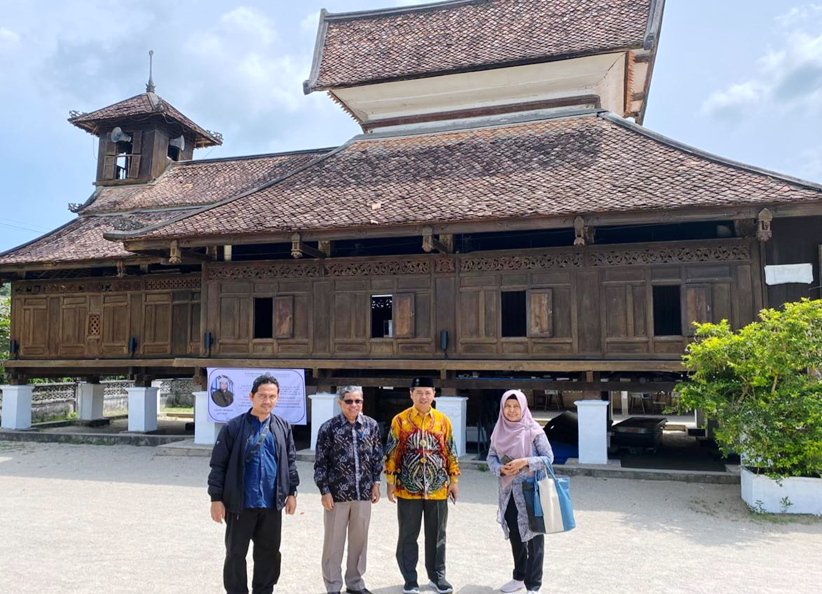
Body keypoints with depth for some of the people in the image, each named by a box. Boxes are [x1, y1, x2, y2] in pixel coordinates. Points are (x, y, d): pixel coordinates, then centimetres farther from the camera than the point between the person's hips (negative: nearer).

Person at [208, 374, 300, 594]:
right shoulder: (234, 427, -7)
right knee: (236, 553, 9)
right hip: (241, 503, -3)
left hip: (272, 504, 3)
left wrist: (291, 492, 9)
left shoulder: (283, 427, 4)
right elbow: (218, 464, -5)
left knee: (269, 553, 14)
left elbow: (290, 462, 11)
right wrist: (216, 498, -8)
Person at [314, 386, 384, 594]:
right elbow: (320, 462, -6)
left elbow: (377, 456, 10)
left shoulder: (371, 425, 1)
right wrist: (325, 491, -9)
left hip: (363, 492, 3)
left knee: (360, 540, 14)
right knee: (334, 541, 9)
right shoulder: (329, 428, -7)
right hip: (337, 492, -3)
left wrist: (376, 483, 6)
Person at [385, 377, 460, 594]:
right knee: (408, 536, 8)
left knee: (436, 535, 12)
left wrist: (454, 480, 6)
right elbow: (391, 453, 0)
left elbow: (451, 452, 9)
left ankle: (437, 576, 27)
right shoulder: (400, 420, -3)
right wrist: (390, 482, -2)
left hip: (438, 489, 2)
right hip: (408, 489, -1)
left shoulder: (443, 420, 3)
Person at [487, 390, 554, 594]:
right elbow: (491, 456, 10)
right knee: (515, 536, 17)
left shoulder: (533, 430, -10)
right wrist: (500, 468, -10)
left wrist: (525, 462, -20)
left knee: (533, 537, 1)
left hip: (531, 490, -5)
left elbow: (548, 457, -8)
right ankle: (519, 577, 34)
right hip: (509, 491, 5)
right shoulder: (499, 431, 4)